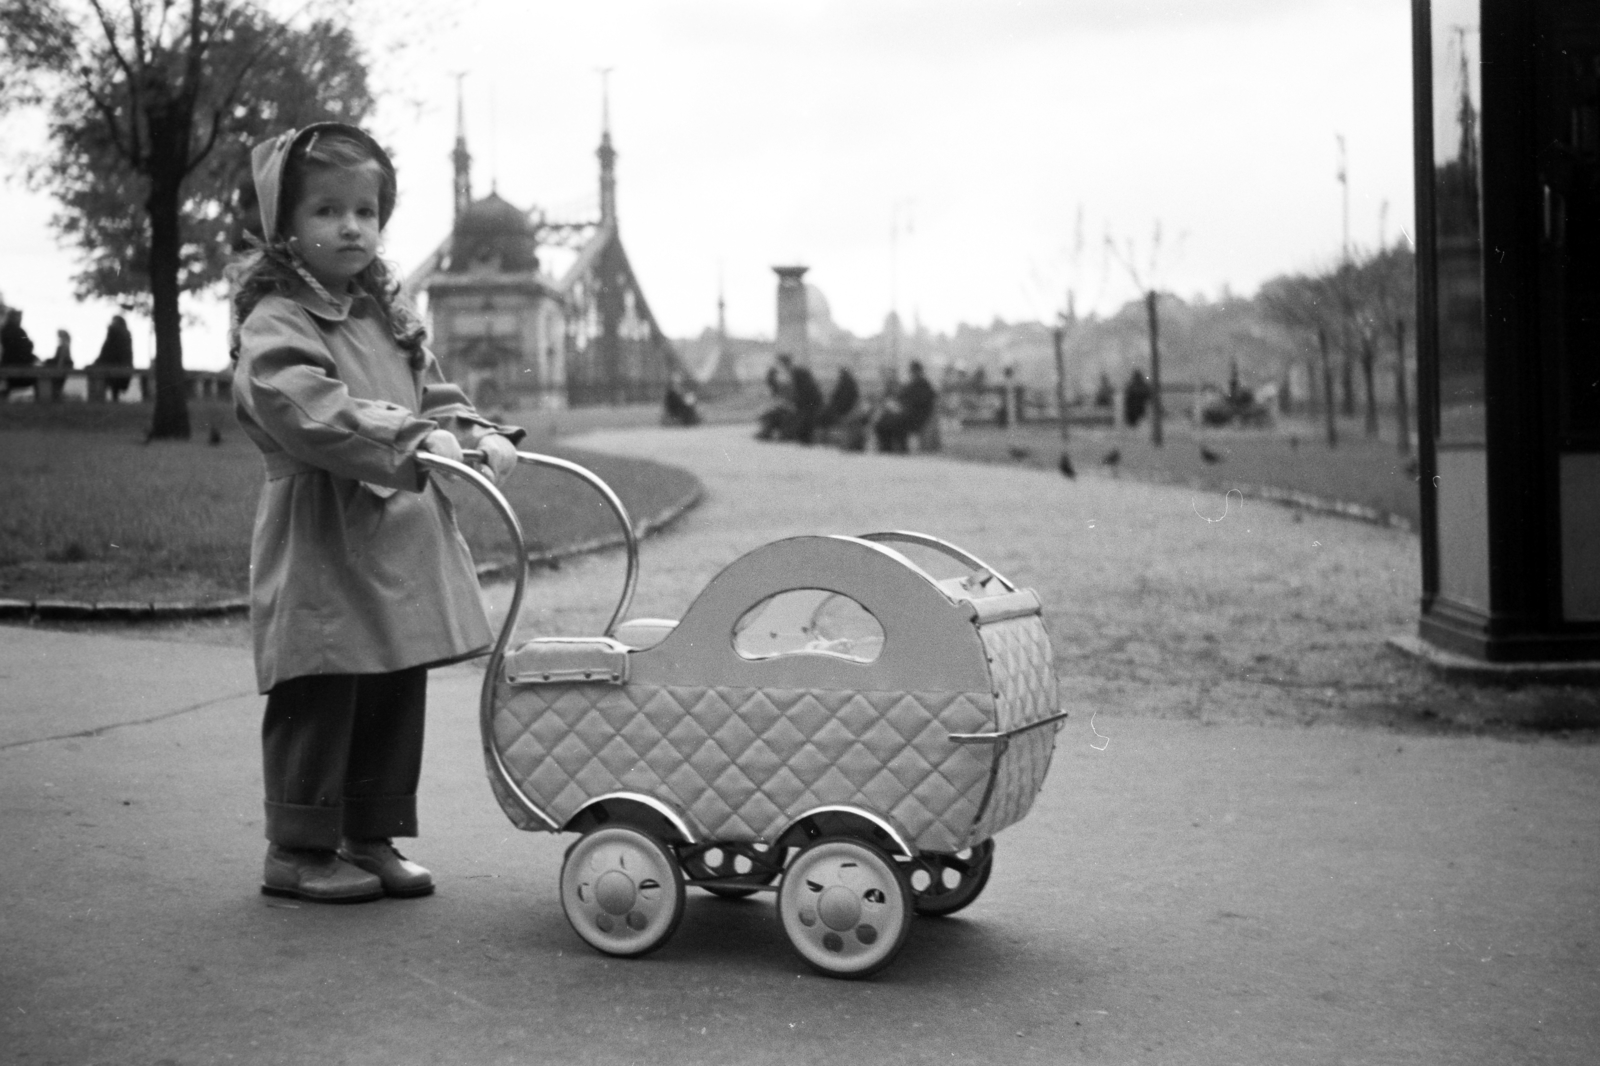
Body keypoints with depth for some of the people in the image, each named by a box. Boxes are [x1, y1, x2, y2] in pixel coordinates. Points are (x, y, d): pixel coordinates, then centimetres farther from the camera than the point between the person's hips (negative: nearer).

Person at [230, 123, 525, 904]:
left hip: (404, 545, 8)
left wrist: (478, 433, -4)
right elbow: (310, 407, -25)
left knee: (396, 697, 12)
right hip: (322, 552, -8)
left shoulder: (388, 314, 18)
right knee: (318, 701, -1)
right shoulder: (274, 323, -10)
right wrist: (409, 438, -31)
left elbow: (432, 392, 16)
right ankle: (297, 851, 11)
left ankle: (372, 838, 24)